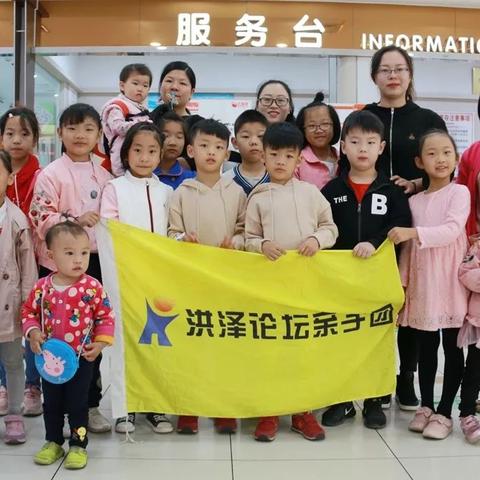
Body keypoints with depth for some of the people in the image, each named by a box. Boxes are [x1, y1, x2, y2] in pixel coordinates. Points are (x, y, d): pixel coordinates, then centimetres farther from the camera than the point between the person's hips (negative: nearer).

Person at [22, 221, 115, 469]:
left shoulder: (92, 287, -13)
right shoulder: (42, 287, -6)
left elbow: (106, 317, -6)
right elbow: (28, 312, 6)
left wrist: (100, 343, -13)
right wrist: (33, 333, -10)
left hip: (81, 358, -3)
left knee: (78, 404, 7)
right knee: (51, 403, 17)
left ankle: (78, 445, 23)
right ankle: (53, 442, 34)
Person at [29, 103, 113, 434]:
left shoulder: (104, 177, 10)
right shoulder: (51, 174, -5)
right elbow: (41, 220, -11)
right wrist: (75, 220, -24)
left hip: (95, 262, 4)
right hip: (58, 264, -4)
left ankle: (90, 403, 23)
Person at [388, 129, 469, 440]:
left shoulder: (459, 192, -3)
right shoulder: (414, 201, 10)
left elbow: (452, 230, -18)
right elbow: (409, 246, 11)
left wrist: (413, 232, -27)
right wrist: (401, 281, 7)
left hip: (451, 282, -4)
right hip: (422, 283, 4)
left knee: (452, 348, 4)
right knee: (426, 348, 11)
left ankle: (445, 413, 14)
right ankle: (427, 407, 24)